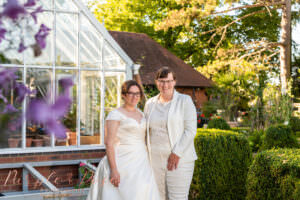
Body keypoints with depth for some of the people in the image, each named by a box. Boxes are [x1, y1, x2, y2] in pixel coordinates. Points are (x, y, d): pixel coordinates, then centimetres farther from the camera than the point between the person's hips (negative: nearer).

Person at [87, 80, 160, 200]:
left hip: (140, 164, 7)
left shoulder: (140, 114, 13)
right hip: (123, 164, -7)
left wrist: (146, 166, 16)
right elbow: (109, 143, -15)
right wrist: (114, 170, -22)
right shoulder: (115, 115, -9)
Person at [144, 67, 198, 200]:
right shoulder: (150, 104, 8)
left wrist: (176, 153, -18)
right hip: (156, 160, 5)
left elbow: (191, 130, -12)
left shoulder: (185, 101, -6)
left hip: (180, 159, -5)